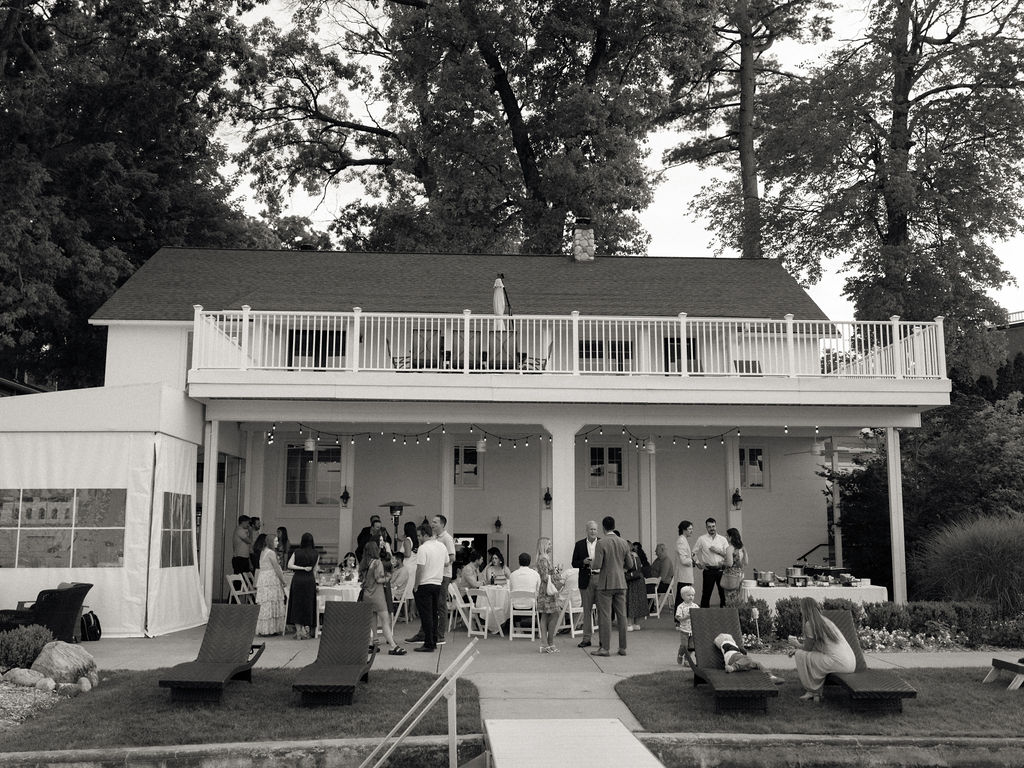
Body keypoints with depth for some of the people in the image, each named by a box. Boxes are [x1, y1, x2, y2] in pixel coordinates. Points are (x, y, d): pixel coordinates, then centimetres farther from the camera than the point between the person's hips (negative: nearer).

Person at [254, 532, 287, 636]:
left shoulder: (263, 552, 16)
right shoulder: (271, 552, -12)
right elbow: (276, 568, -11)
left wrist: (280, 572, 23)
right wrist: (283, 581, -2)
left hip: (263, 580, 9)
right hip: (270, 581, -9)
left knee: (266, 606, 8)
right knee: (269, 605, -6)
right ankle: (267, 629, -4)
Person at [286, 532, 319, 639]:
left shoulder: (297, 552, -1)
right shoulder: (316, 554, 1)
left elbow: (290, 565, -8)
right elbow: (314, 570, 5)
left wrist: (302, 568, -5)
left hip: (297, 579, -1)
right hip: (310, 580, 1)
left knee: (297, 606, 6)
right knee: (308, 605, 10)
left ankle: (299, 631, 5)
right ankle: (307, 629, 10)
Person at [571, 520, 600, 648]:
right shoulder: (579, 545, 7)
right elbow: (574, 563, 7)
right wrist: (583, 562, -12)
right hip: (586, 581, 1)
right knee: (587, 610, 6)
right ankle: (587, 638, 12)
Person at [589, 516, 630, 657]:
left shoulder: (601, 542, -12)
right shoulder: (623, 543, 5)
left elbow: (597, 565, -16)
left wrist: (592, 568, 5)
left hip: (606, 583, -5)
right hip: (621, 583, 5)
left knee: (605, 616, 0)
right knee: (622, 615, 8)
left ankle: (605, 648, 1)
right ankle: (623, 647, 12)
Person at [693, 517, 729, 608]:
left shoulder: (723, 539, 8)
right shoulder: (702, 539, 5)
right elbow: (694, 552, 10)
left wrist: (718, 550, -10)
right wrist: (698, 563, 0)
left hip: (721, 569, 2)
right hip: (708, 570, -1)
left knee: (723, 593, 4)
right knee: (706, 594, 0)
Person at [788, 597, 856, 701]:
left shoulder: (809, 624, -7)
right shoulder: (825, 620, 19)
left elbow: (807, 648, 0)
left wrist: (797, 645, 18)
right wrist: (802, 641, 28)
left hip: (838, 663, -9)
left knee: (800, 655, 1)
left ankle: (812, 691, 9)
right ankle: (816, 693, 19)